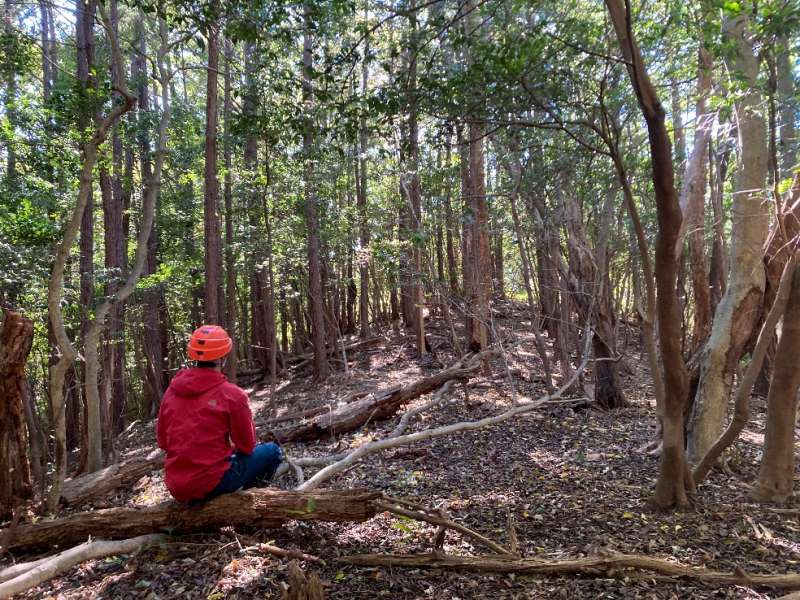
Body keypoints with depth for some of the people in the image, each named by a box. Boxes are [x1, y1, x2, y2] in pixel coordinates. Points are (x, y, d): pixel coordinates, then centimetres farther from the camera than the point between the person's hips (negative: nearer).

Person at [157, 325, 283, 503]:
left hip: (177, 489, 6)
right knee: (272, 451, 9)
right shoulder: (232, 394, -13)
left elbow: (163, 442, 12)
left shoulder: (171, 390, 2)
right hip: (213, 484, -6)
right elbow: (247, 447, -4)